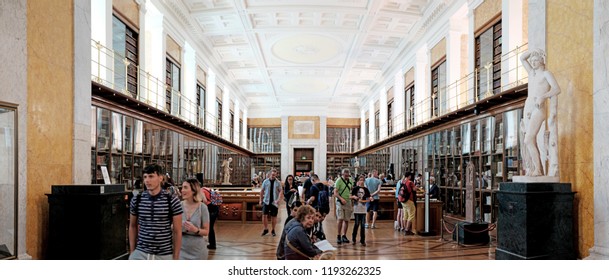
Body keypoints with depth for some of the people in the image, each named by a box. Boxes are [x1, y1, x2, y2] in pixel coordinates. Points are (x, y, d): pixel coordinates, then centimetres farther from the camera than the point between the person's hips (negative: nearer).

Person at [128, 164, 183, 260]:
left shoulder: (172, 201, -8)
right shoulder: (136, 200, 0)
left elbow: (177, 232, -4)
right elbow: (133, 227, 12)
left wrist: (176, 257, -5)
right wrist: (132, 252, 8)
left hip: (165, 255, -2)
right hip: (140, 253, 2)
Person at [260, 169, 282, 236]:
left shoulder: (278, 182, 1)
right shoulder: (265, 181, 2)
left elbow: (280, 191, -4)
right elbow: (262, 191, 9)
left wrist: (278, 199, -18)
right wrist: (261, 200, 8)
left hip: (274, 202, 0)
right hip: (266, 201, 0)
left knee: (274, 216, 6)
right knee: (264, 215, -5)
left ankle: (273, 230, 21)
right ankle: (266, 229, 12)